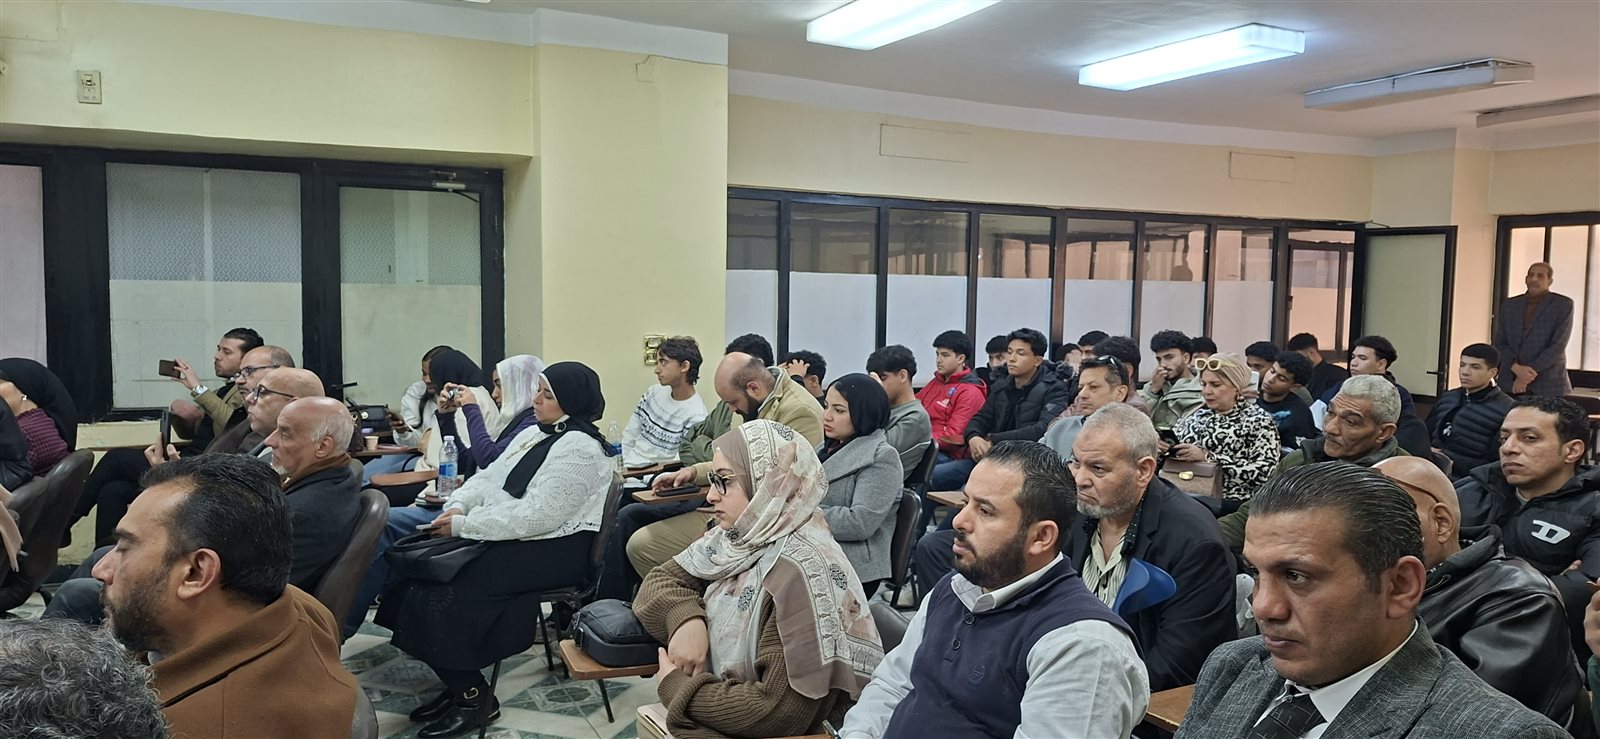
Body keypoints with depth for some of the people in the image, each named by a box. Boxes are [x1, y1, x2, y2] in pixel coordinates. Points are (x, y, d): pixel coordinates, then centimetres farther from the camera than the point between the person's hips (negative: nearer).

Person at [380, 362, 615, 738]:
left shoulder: (580, 449, -16)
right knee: (417, 568, -3)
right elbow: (490, 477, 15)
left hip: (553, 550, -10)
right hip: (509, 537, 10)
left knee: (448, 591, -19)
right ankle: (458, 685, 5)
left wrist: (464, 526, -18)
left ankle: (474, 699, 0)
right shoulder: (534, 435, 15)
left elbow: (535, 515, -23)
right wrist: (458, 505, -6)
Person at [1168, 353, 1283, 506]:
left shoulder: (1259, 421, 0)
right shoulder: (1196, 417, 15)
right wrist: (1164, 448, -2)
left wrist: (1208, 457, -16)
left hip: (1231, 503, -5)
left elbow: (1264, 472, -12)